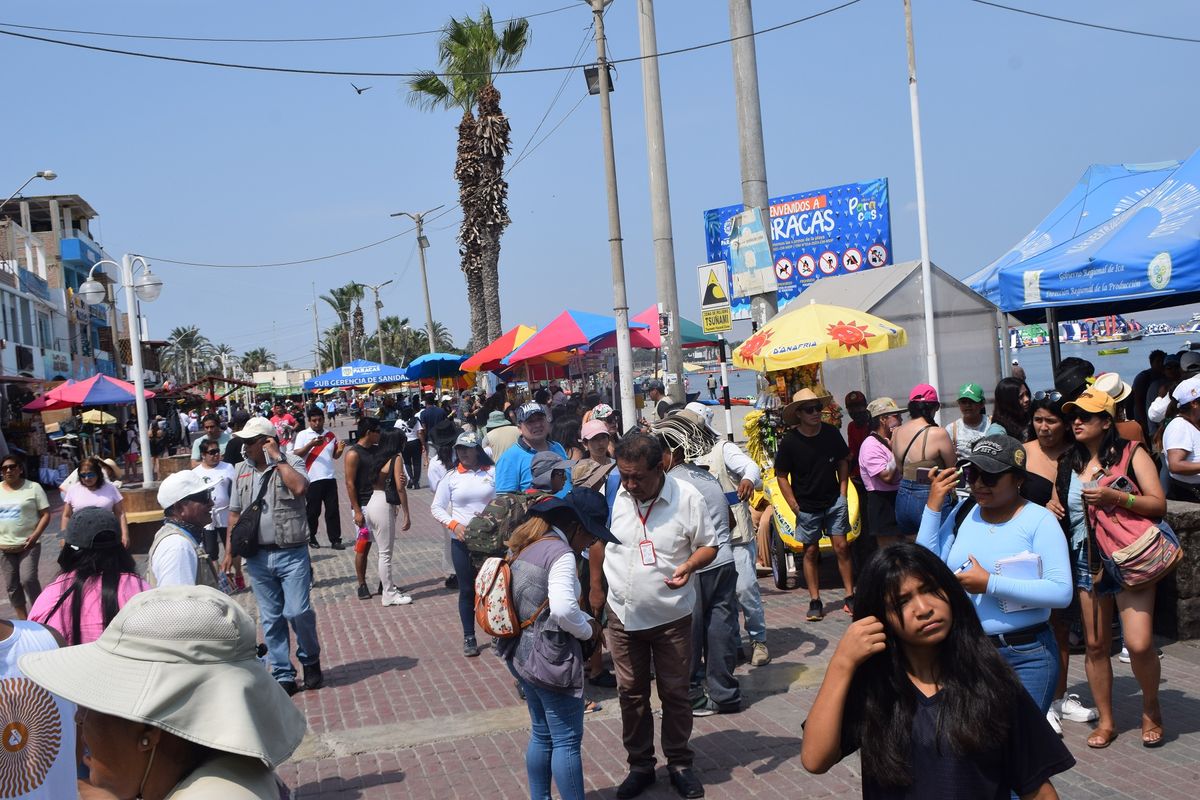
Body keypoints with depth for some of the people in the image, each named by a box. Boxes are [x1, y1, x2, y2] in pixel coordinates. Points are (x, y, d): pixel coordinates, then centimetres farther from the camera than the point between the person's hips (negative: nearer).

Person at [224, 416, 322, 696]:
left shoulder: (291, 462, -5)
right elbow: (235, 513, 14)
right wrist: (229, 552, 11)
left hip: (292, 554, -4)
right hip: (258, 556, 4)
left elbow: (299, 487, -27)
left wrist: (277, 458, -18)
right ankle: (283, 676, 17)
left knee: (298, 612, -7)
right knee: (271, 619, 8)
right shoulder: (242, 470, 9)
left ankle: (310, 661, 19)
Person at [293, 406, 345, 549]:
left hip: (329, 478, 3)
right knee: (312, 511, 7)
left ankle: (335, 540, 8)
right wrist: (311, 444, -23)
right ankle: (311, 538, 24)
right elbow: (296, 454, -10)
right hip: (312, 480, -3)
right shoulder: (303, 435, -2)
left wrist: (340, 449, -6)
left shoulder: (330, 435, 10)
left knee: (333, 510, 3)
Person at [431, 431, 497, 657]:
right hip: (462, 541, 0)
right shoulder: (451, 476, 1)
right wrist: (453, 525, -10)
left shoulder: (492, 472, 0)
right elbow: (436, 507, 4)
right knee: (467, 590, 7)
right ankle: (469, 637, 19)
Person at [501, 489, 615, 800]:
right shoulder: (560, 553, -19)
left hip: (522, 654, 9)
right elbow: (563, 609, -31)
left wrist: (584, 619, 6)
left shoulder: (528, 545, 9)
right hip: (551, 660, -9)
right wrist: (588, 630, -12)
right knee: (567, 741, 2)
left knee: (542, 735, 20)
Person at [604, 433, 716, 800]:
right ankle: (640, 765, 29)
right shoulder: (610, 493, -7)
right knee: (631, 693, 12)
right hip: (622, 614, 2)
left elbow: (708, 545, -3)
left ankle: (679, 763, 29)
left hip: (671, 617, -2)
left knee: (675, 693, 10)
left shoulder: (686, 496, -14)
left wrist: (690, 564, -24)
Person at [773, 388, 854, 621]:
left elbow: (843, 461, 10)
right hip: (807, 507, -2)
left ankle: (850, 597, 9)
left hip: (834, 501, 2)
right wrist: (794, 506, -10)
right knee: (811, 552, 6)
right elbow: (781, 476, -6)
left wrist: (843, 491, 4)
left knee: (841, 547, 0)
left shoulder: (831, 433, -4)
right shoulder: (789, 442, -13)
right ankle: (815, 602, 14)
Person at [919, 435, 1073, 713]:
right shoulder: (963, 515, 5)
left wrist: (990, 583, -22)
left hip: (1026, 658, -4)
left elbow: (1061, 592, -18)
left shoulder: (1039, 520, -9)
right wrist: (933, 505, -6)